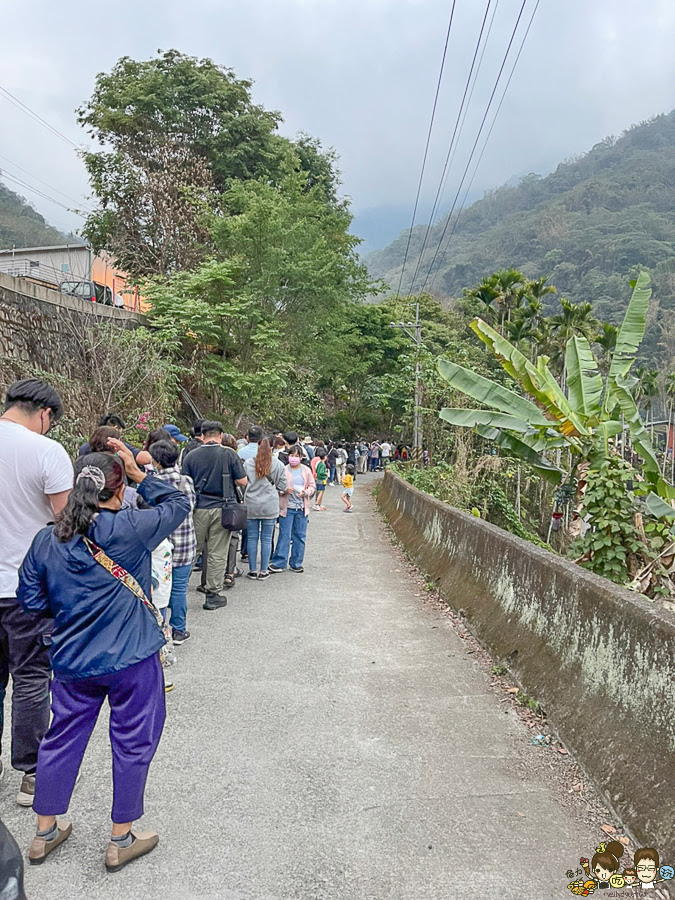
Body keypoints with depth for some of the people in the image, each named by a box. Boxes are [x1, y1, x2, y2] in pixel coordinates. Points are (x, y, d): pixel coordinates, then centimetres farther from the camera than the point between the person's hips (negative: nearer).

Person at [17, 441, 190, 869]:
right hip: (132, 661, -4)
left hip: (73, 662, 5)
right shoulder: (130, 529, -18)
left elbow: (32, 600, 1)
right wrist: (141, 474, -4)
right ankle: (121, 840, 28)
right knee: (132, 744, 13)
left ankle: (44, 834, 38)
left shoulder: (46, 540, -5)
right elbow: (179, 503, -5)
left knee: (62, 740, 21)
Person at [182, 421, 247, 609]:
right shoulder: (229, 454, -6)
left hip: (199, 508, 2)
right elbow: (243, 481, -3)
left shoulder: (192, 456, 0)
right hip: (222, 509, -2)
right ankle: (213, 594, 10)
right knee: (217, 553, 4)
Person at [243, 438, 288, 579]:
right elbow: (283, 486, -2)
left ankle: (252, 570, 15)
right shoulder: (278, 465, -5)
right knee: (266, 539, 8)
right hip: (270, 506, -1)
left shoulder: (248, 463, -4)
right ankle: (263, 571, 13)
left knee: (252, 538, 10)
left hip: (251, 506, 1)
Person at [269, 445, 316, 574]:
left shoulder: (306, 470, 6)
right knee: (284, 535, -3)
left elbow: (313, 486, 10)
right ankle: (279, 562, 4)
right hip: (287, 508, -3)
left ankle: (296, 563, 18)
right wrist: (285, 490, -19)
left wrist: (305, 492, -9)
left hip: (302, 508, 3)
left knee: (300, 536, 8)